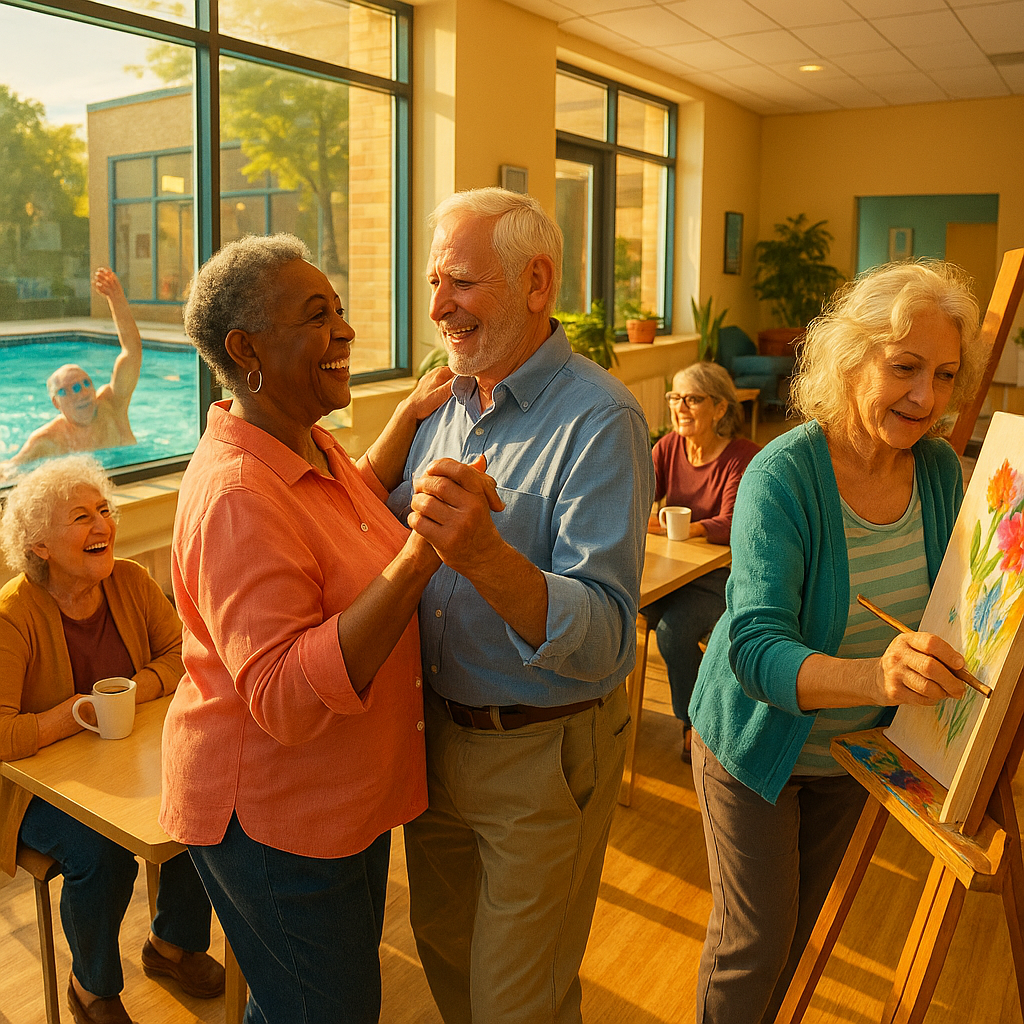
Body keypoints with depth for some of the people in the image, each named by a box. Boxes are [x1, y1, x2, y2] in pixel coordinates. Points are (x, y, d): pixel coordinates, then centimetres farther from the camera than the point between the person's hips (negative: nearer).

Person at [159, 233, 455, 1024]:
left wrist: (411, 416, 16)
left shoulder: (309, 445, 1)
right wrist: (419, 557, -40)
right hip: (273, 824, -9)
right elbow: (286, 699, -35)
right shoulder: (238, 496, -30)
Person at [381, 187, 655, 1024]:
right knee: (444, 945, 27)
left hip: (544, 756, -6)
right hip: (438, 732, 7)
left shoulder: (600, 420, -21)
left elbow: (604, 643, -30)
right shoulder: (450, 403, 2)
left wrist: (484, 554, -45)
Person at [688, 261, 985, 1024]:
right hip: (758, 743, -5)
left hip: (854, 746, 6)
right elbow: (755, 648, -35)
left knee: (800, 922, 25)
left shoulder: (940, 470, -9)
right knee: (755, 939, 8)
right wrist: (874, 676, -52)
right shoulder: (783, 475, -27)